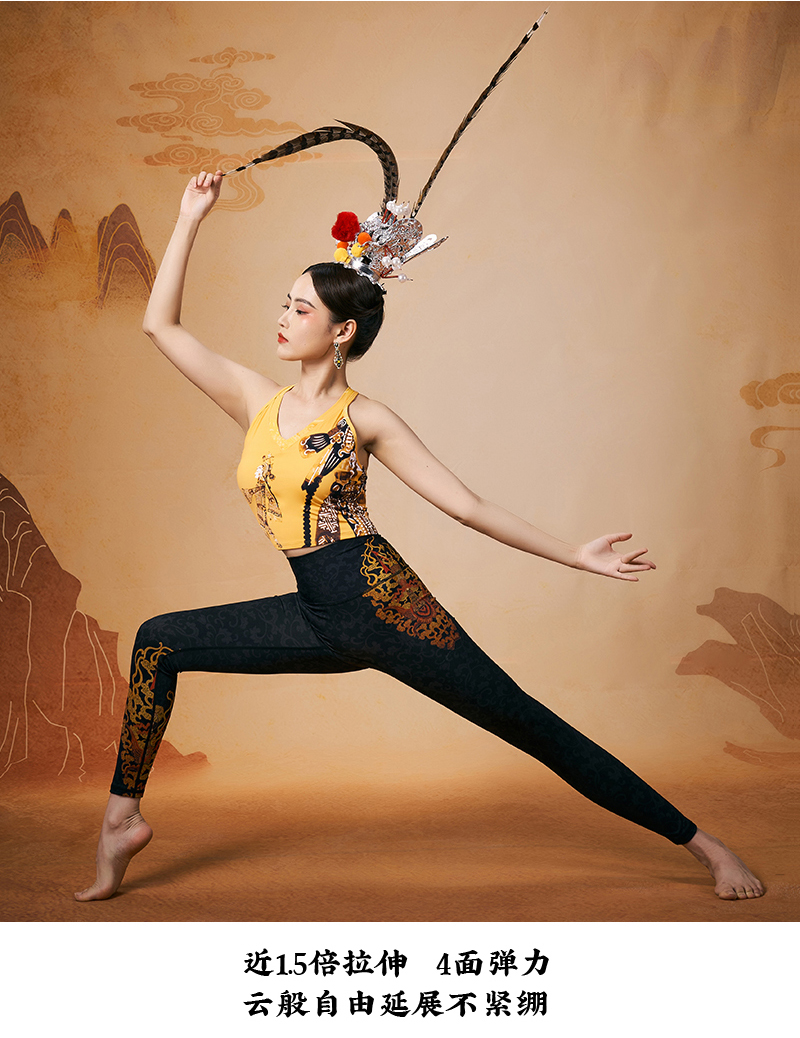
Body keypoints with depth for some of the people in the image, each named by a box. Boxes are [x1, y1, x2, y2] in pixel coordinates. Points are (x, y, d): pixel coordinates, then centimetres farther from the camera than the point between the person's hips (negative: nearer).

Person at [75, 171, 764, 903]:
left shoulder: (365, 419, -5)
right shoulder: (256, 401, 8)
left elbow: (466, 504, -3)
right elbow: (161, 324, 11)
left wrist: (573, 555, -5)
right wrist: (191, 219, 9)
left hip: (383, 603, -5)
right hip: (318, 619, 5)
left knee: (533, 728, -3)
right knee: (160, 642, -1)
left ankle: (706, 846, 9)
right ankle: (124, 818, 11)